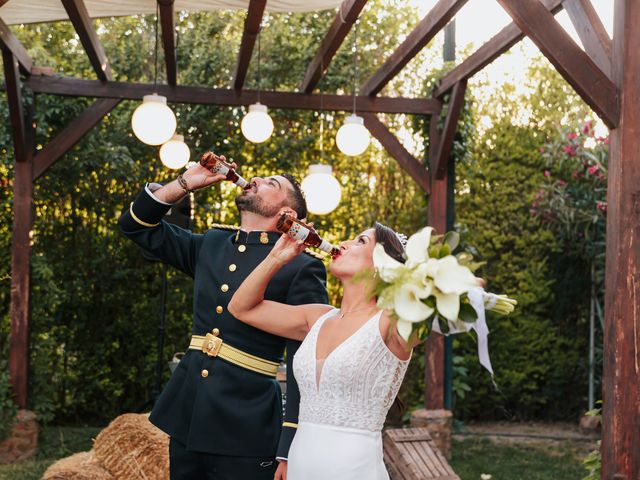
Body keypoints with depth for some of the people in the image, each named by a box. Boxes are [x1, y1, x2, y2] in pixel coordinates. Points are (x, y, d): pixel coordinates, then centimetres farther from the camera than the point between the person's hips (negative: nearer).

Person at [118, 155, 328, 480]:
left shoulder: (302, 269, -8)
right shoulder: (210, 245, 11)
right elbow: (137, 225, 19)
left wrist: (289, 451, -17)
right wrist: (186, 183, 5)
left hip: (246, 432, -6)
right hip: (185, 419, 6)